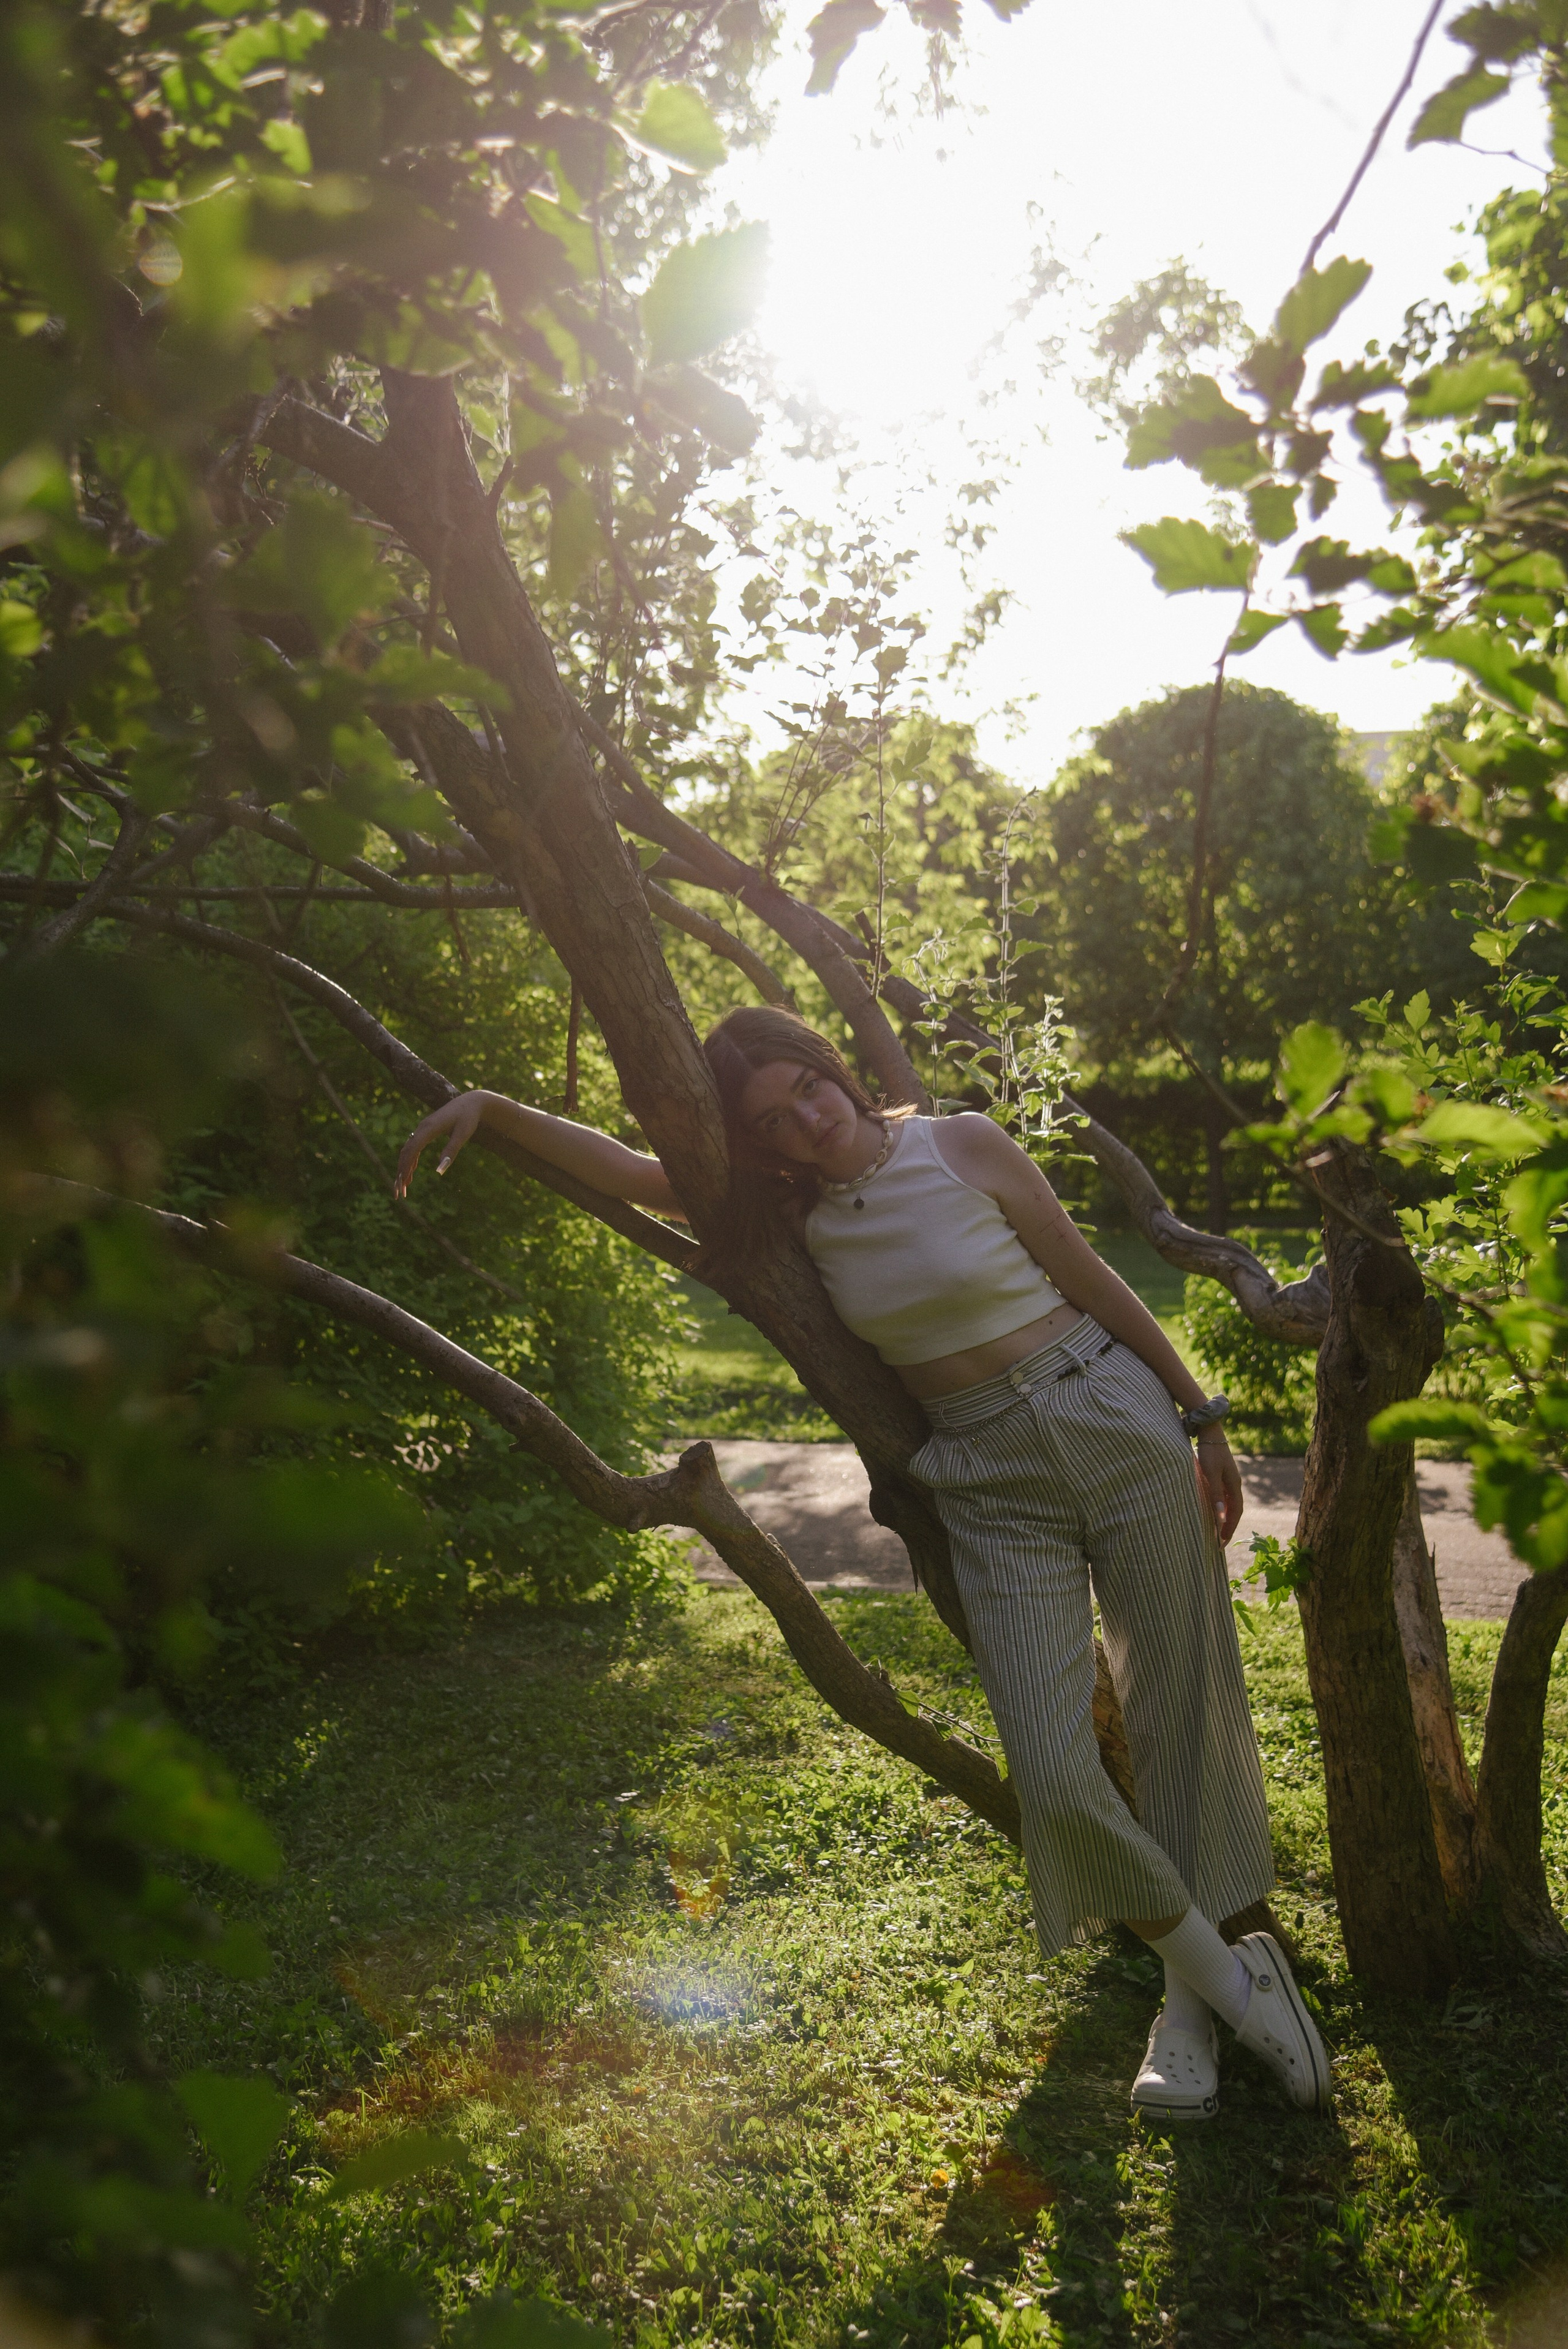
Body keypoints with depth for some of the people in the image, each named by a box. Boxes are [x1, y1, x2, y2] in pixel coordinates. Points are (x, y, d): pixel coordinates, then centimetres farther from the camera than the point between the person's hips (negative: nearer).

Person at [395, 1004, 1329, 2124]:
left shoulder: (966, 1147, -8)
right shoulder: (791, 1212, 1)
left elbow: (1097, 1283, -1)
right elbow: (627, 1170, -1)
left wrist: (1201, 1419, 5)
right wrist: (493, 1106, -15)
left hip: (1114, 1424, -1)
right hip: (993, 1484, 2)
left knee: (1186, 1717, 6)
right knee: (1056, 1779, -10)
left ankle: (1194, 2000, 26)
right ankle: (1223, 1976, 15)